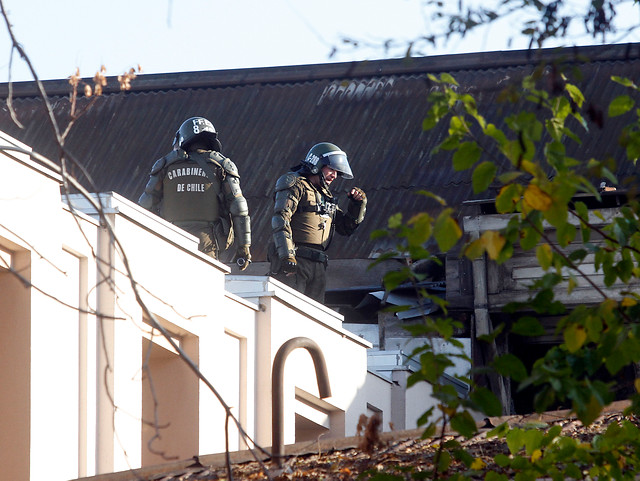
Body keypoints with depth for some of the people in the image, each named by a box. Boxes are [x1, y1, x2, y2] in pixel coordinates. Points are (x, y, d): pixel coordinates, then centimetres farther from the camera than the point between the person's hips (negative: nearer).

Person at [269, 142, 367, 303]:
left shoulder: (325, 195, 25)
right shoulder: (295, 186, 1)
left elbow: (346, 227, 30)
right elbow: (280, 220, -12)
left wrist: (358, 203, 12)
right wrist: (287, 256, -23)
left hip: (317, 265, 8)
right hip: (295, 261, -8)